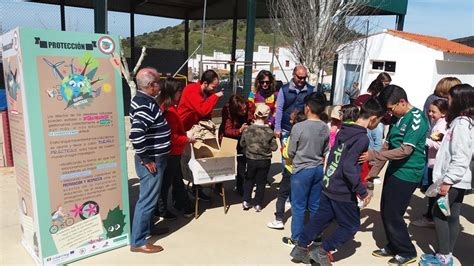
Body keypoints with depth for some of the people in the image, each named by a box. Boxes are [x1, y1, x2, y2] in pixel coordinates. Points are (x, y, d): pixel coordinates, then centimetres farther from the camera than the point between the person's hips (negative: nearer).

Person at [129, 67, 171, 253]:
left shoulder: (143, 100, 9)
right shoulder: (145, 105, -23)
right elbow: (136, 135, -34)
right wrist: (146, 159, -23)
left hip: (154, 158, 10)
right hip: (151, 161, -10)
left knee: (150, 197, 22)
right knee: (147, 200, 0)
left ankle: (147, 227, 39)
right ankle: (138, 242, 12)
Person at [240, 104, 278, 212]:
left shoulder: (248, 129, -13)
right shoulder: (269, 131, -18)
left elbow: (242, 143, -1)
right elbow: (274, 147, -11)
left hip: (251, 159, 1)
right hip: (265, 161, -1)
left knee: (249, 180, 20)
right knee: (261, 182, 12)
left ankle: (246, 201, 19)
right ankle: (258, 204, 19)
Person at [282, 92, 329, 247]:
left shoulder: (298, 127, -17)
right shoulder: (325, 128, -3)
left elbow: (291, 153, -9)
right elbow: (326, 152, 6)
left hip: (301, 171, -5)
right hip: (319, 169, 5)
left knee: (298, 206, 7)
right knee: (315, 205, 16)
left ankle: (296, 239, 18)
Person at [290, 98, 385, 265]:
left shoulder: (344, 130, 5)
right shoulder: (362, 138, -21)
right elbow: (348, 167, -28)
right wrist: (363, 192, -21)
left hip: (328, 186, 8)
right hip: (343, 191, -8)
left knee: (320, 219, 20)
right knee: (351, 225, 13)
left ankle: (300, 248, 28)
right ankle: (322, 251, 17)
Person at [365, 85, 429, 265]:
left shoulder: (416, 118, -17)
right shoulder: (398, 118, 8)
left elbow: (405, 150, -24)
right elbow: (387, 146, 10)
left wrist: (372, 155, -24)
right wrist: (372, 173, 8)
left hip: (407, 174, -8)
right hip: (394, 170, 8)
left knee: (393, 215, 0)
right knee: (386, 212, 14)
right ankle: (393, 247, 32)